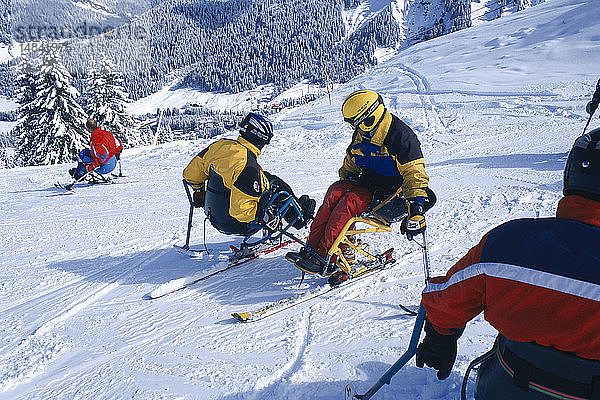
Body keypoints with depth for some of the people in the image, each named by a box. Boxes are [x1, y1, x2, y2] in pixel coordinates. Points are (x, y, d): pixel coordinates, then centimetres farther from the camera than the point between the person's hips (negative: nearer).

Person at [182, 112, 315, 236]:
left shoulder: (220, 145, -6)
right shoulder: (248, 167, -30)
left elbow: (190, 173, 4)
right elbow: (241, 208, -33)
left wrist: (199, 192, 20)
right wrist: (267, 219, -19)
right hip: (239, 226, -8)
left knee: (266, 177, 20)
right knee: (276, 184, 7)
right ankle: (299, 217, 26)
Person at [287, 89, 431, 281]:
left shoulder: (401, 136, -19)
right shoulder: (361, 135, 6)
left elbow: (414, 174, -24)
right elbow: (351, 162, 25)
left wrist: (416, 211, -32)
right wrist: (345, 178, 14)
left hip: (390, 193, -7)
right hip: (367, 182, 7)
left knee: (350, 201, -30)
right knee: (335, 192, -20)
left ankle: (324, 256, -29)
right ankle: (312, 247, -23)